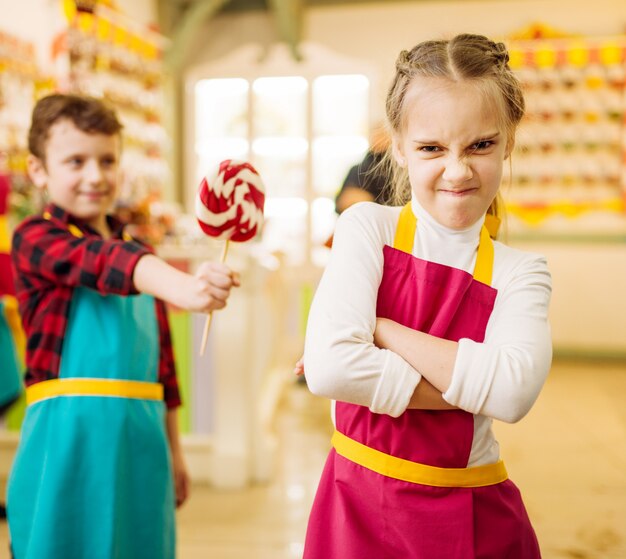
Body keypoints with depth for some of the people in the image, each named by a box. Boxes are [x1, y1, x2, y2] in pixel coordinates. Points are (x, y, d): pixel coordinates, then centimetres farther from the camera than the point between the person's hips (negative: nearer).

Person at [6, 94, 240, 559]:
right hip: (70, 436, -5)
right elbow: (101, 263, -26)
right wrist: (183, 287, -44)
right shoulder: (35, 239, -3)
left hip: (140, 437, 6)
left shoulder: (139, 253, 15)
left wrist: (173, 449, 19)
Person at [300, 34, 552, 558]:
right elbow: (327, 368, -23)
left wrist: (377, 330, -22)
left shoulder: (520, 273, -4)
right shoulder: (368, 228, -9)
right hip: (360, 501, -1)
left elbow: (514, 392, -23)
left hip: (474, 515, 2)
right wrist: (467, 387, -18)